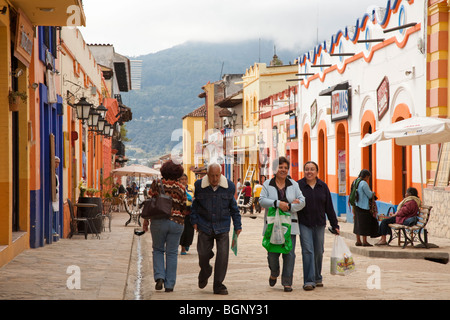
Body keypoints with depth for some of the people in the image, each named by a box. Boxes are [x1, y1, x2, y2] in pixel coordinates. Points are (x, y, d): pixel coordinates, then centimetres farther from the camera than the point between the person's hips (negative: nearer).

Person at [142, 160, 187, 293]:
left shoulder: (157, 183, -2)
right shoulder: (181, 188, 2)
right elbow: (183, 208, 6)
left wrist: (146, 220, 4)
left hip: (159, 221, -1)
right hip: (176, 222, 1)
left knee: (158, 250, 16)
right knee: (172, 253, 8)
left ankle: (159, 277, -2)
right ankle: (169, 284, 8)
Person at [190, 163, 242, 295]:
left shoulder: (229, 187, -2)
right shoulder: (199, 185, -3)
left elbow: (233, 207, 9)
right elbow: (195, 204, 11)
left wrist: (237, 226, 9)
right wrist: (194, 221, 6)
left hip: (222, 228, 0)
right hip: (204, 226, 0)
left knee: (222, 256, -8)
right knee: (203, 254, 1)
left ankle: (218, 285, 4)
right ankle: (204, 274, 35)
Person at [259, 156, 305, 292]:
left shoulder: (293, 184, 10)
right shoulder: (267, 184, 5)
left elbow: (302, 201, 3)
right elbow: (262, 200, -7)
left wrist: (289, 207, -14)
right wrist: (277, 203, -20)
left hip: (289, 225, 1)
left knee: (289, 253, -5)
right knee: (272, 253, 2)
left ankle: (287, 282, 1)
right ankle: (274, 274, 31)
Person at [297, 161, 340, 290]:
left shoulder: (323, 186, 6)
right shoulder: (298, 185, -3)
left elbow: (329, 207, 9)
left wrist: (334, 225, 8)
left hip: (319, 224, 3)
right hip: (304, 224, -3)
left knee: (319, 252, 8)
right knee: (307, 251, -11)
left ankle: (317, 278, 24)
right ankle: (309, 281, -10)